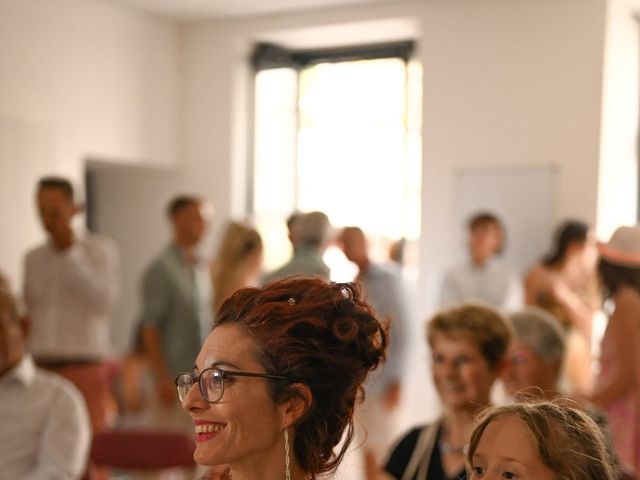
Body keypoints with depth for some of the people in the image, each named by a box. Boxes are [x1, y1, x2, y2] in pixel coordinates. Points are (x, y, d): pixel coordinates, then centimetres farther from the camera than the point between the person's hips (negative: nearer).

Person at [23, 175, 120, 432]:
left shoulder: (100, 249, 1)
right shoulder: (33, 258, 14)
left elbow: (104, 302, -13)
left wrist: (71, 253, -12)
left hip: (84, 369, -4)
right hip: (41, 370, 4)